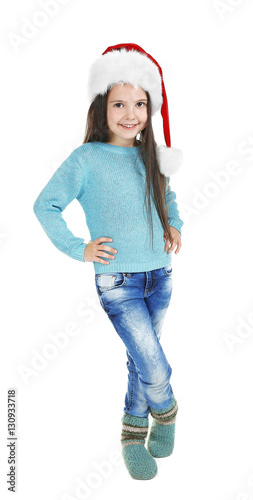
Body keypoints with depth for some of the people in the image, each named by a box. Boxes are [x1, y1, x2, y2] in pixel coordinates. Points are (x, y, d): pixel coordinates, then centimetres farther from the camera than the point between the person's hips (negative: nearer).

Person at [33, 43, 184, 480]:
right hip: (118, 283, -5)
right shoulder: (86, 159, -10)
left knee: (142, 358, 17)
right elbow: (45, 205, -6)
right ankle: (165, 412, 26)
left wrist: (174, 226, 8)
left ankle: (133, 432, 39)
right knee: (156, 370, -8)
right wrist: (78, 249, -10)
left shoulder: (150, 156, 5)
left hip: (160, 277, 5)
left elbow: (167, 196, 24)